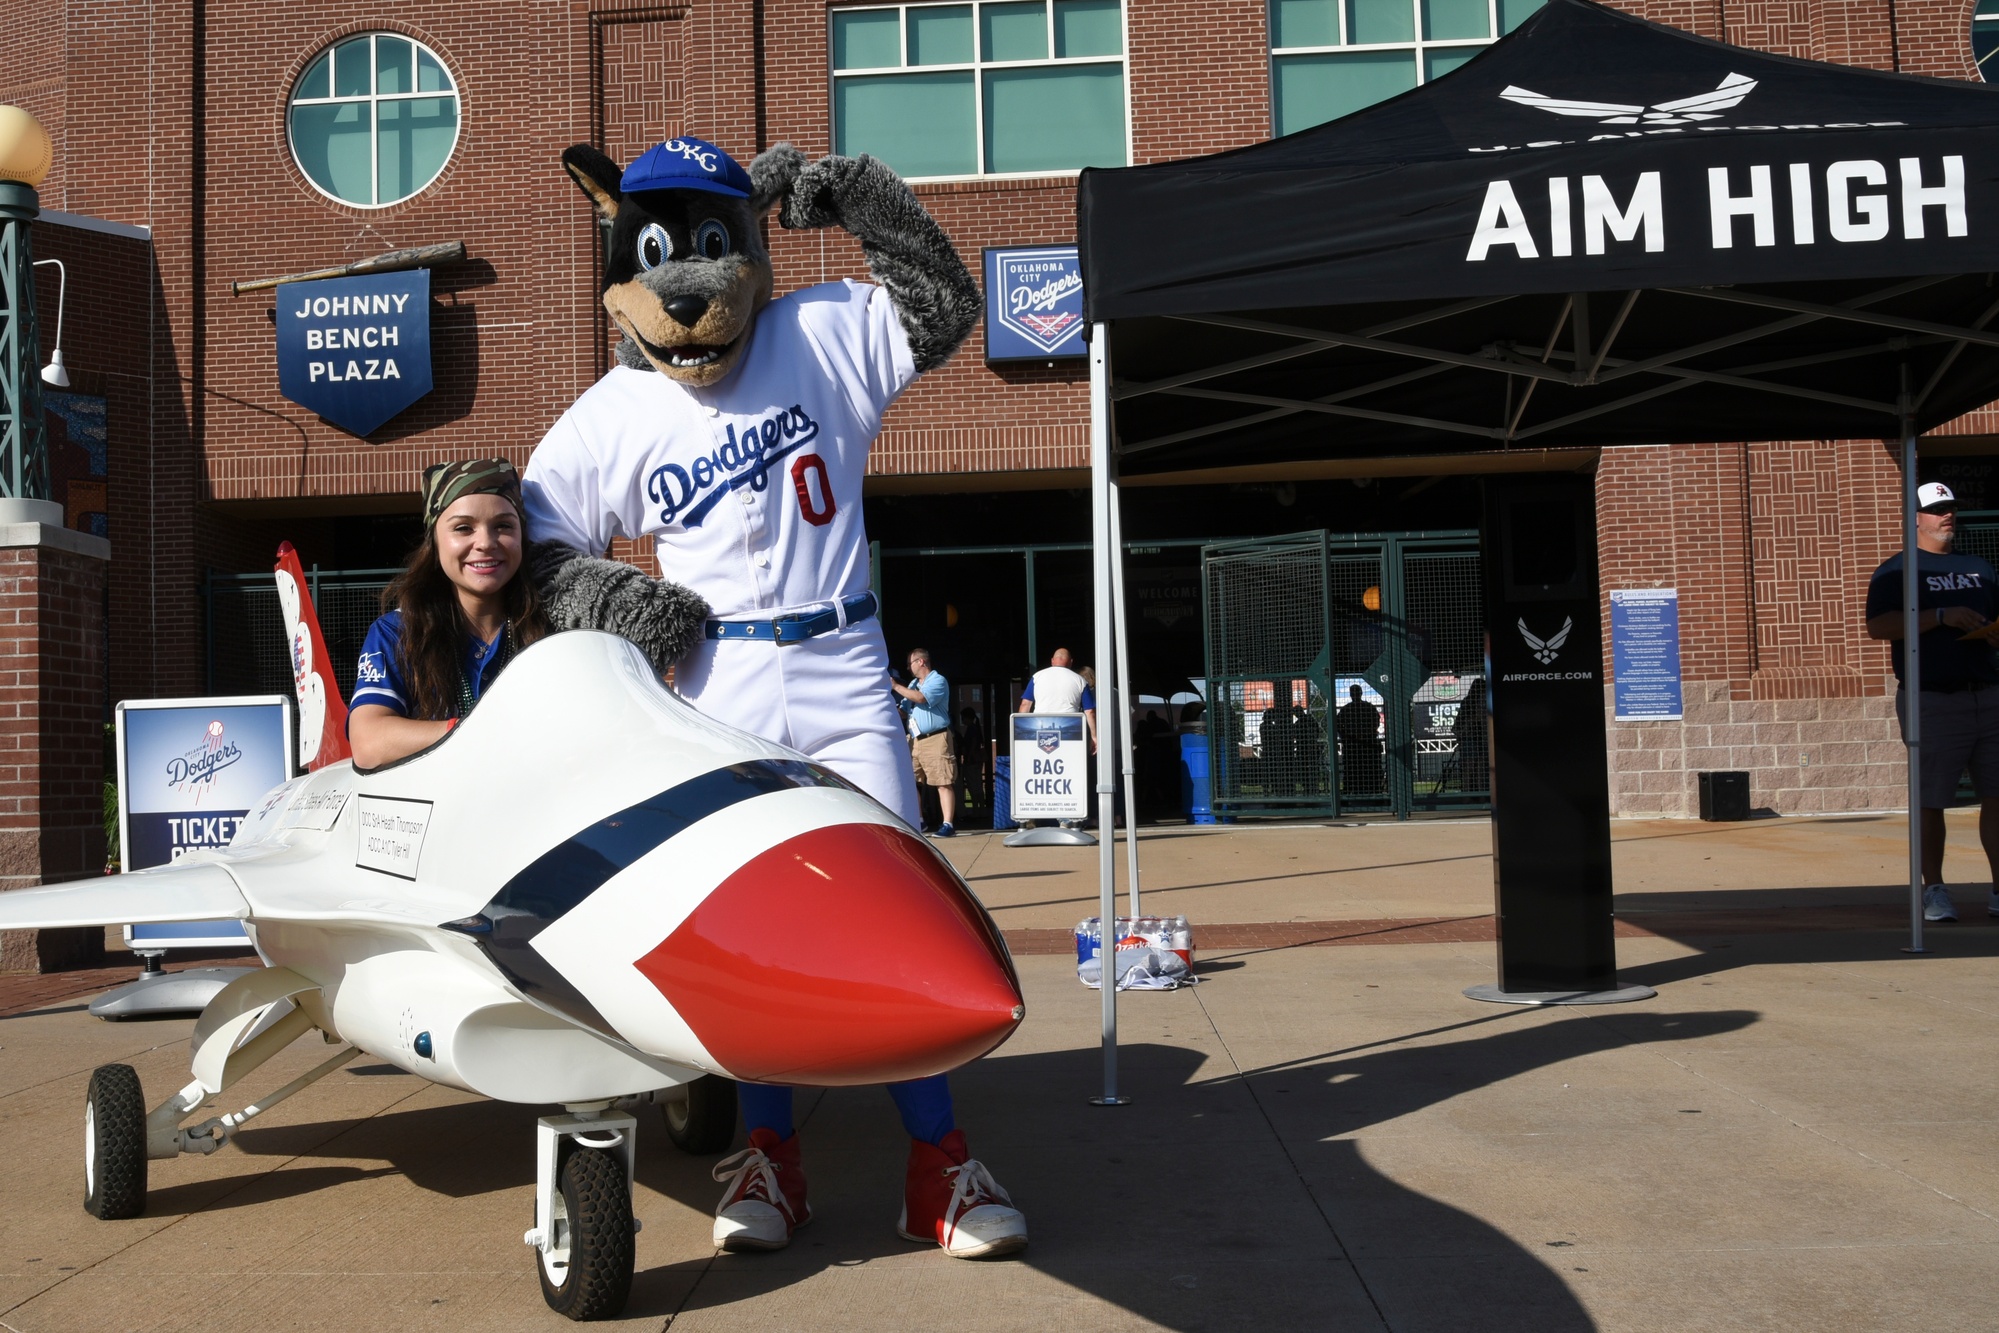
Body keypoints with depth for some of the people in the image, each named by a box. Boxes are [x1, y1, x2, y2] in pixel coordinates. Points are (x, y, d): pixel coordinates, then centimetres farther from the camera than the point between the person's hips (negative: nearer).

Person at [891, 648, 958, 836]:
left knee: (943, 782, -10)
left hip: (935, 739, -8)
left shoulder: (938, 681, -6)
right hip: (914, 740, 9)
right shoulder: (913, 683, 20)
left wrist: (896, 686, -14)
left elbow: (920, 698, -21)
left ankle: (948, 824, -13)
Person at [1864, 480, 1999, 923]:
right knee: (1931, 801, -2)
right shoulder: (1897, 570, 3)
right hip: (1933, 700, -5)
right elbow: (1877, 627, -12)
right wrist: (1941, 616, -18)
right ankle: (1934, 890, 8)